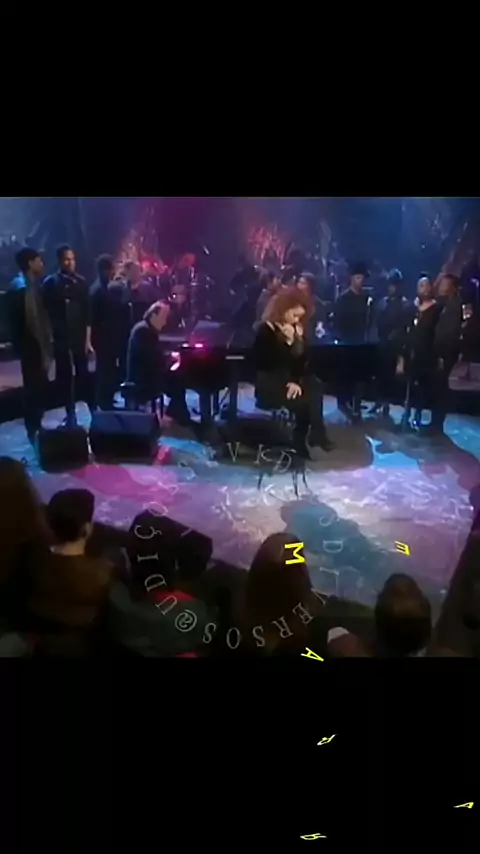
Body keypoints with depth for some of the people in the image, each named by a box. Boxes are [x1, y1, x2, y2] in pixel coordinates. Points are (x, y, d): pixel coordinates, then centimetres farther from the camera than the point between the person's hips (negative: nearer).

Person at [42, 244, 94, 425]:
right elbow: (46, 313, -1)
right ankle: (70, 414, 13)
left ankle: (94, 411, 8)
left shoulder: (81, 282, 4)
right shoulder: (50, 283, 0)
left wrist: (88, 339, 0)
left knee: (84, 375, -1)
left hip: (79, 337, 1)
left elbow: (86, 313, 4)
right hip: (60, 338, 0)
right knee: (64, 376, 4)